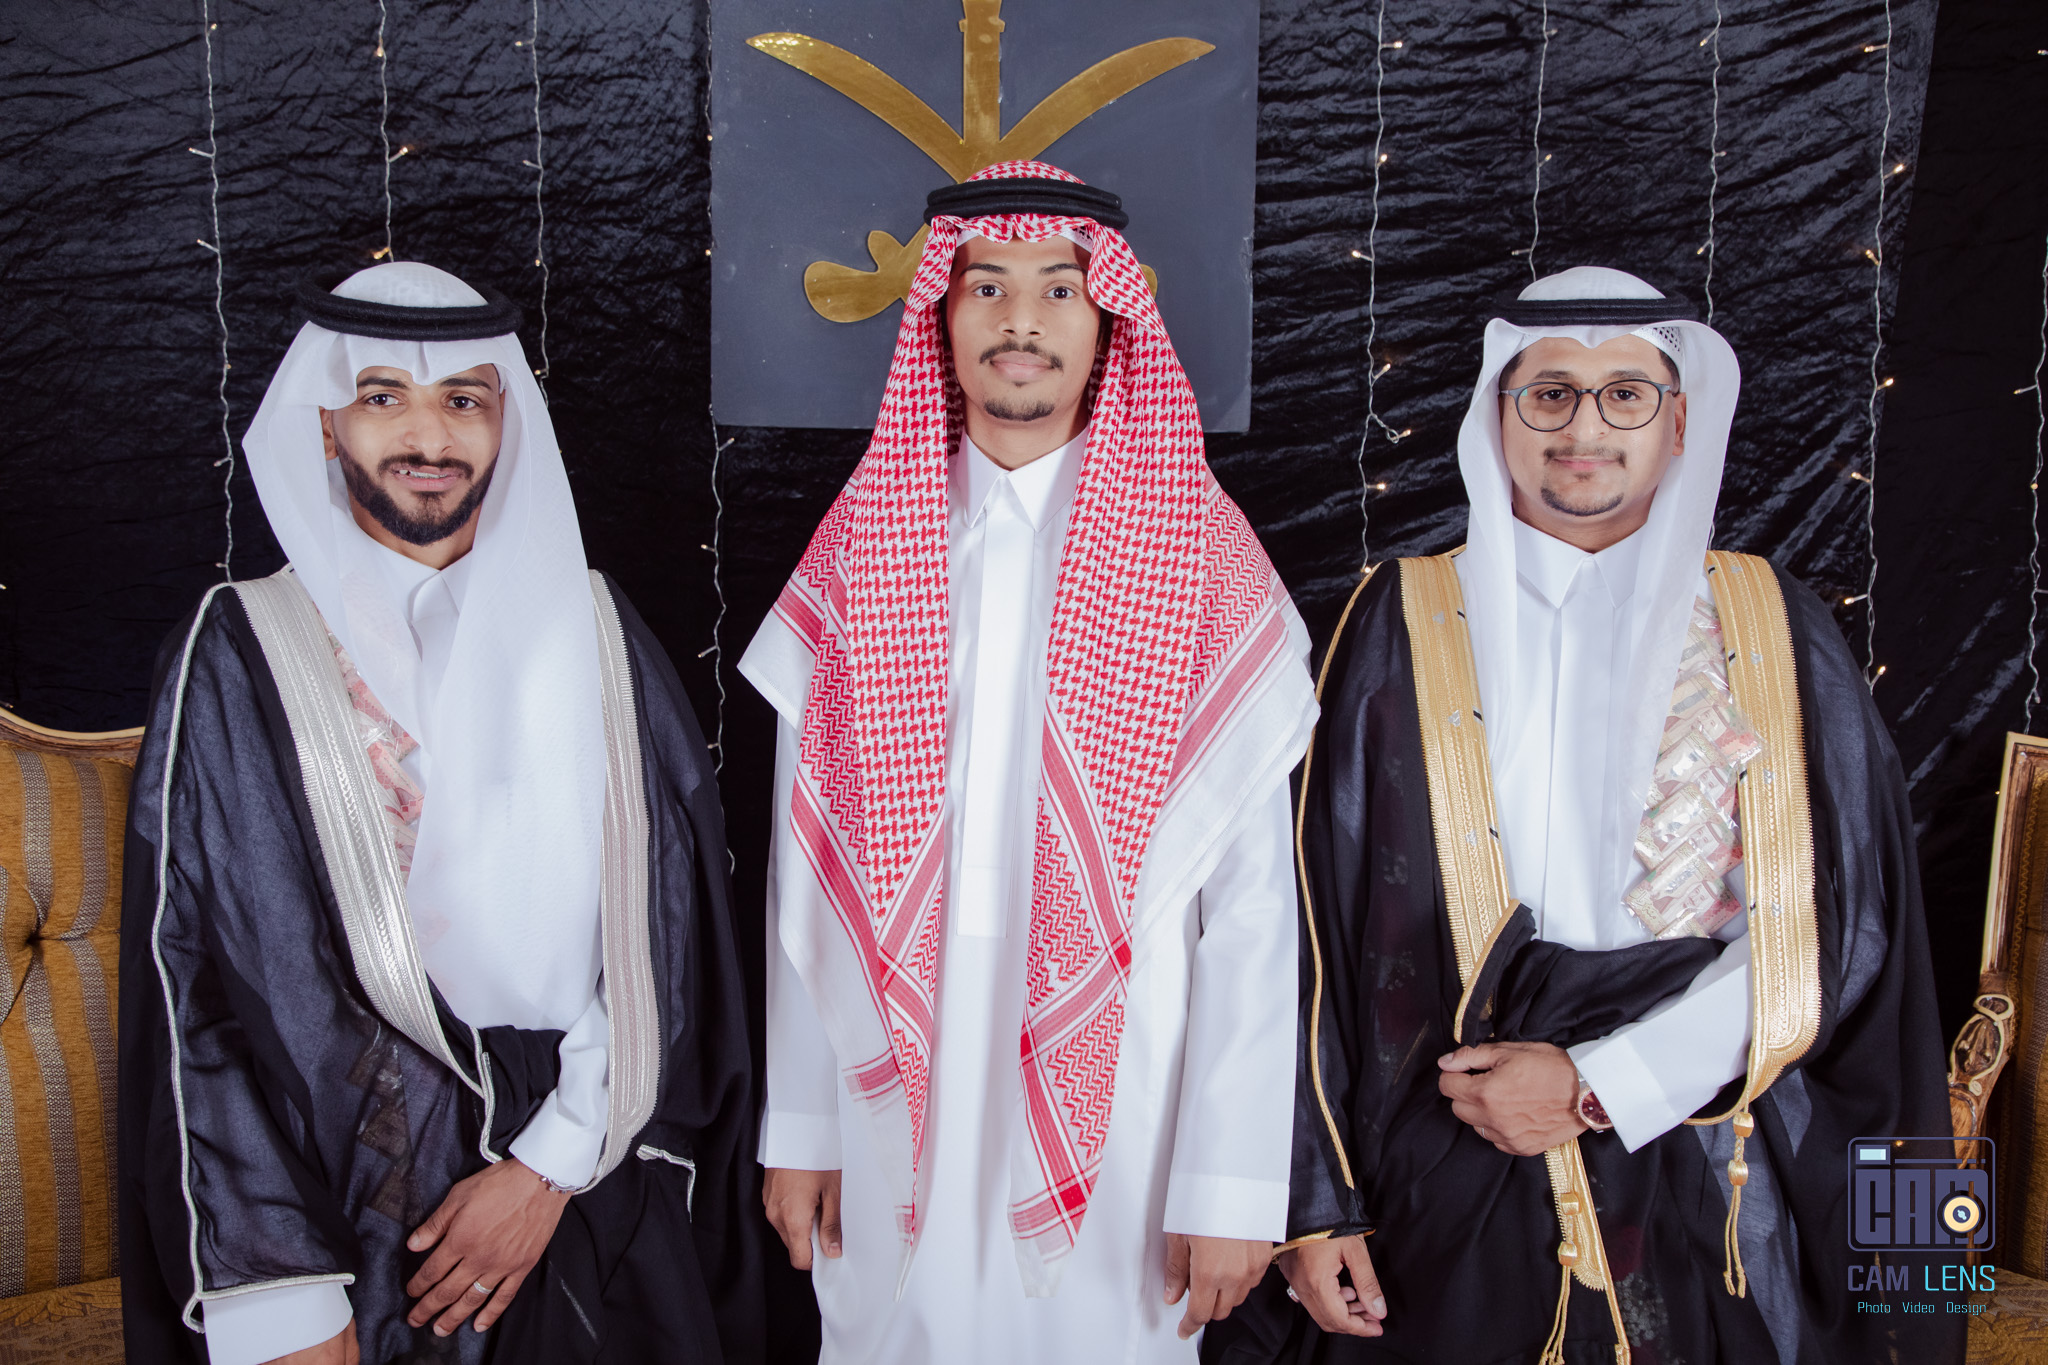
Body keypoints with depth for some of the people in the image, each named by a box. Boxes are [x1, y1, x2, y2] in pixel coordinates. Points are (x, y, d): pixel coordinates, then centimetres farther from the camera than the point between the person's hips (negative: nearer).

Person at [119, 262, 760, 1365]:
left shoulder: (590, 628, 3)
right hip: (351, 1199, -2)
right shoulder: (241, 655, -4)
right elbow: (200, 976, -7)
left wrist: (554, 1165, -9)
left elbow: (664, 925, -1)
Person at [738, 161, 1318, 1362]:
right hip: (898, 1115, 2)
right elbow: (808, 869, 4)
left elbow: (1250, 900, -7)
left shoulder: (1203, 560, -5)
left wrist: (1232, 1185, -9)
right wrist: (798, 1128, 4)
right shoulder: (858, 552, 3)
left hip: (1114, 1125, -2)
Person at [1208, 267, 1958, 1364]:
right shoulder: (1405, 623, -1)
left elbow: (1831, 929, -2)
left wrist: (1597, 1083, -11)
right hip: (1448, 1185, -1)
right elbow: (1322, 924, -3)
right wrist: (1316, 1201, -7)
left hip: (1707, 1187, 1)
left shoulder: (1772, 632, 2)